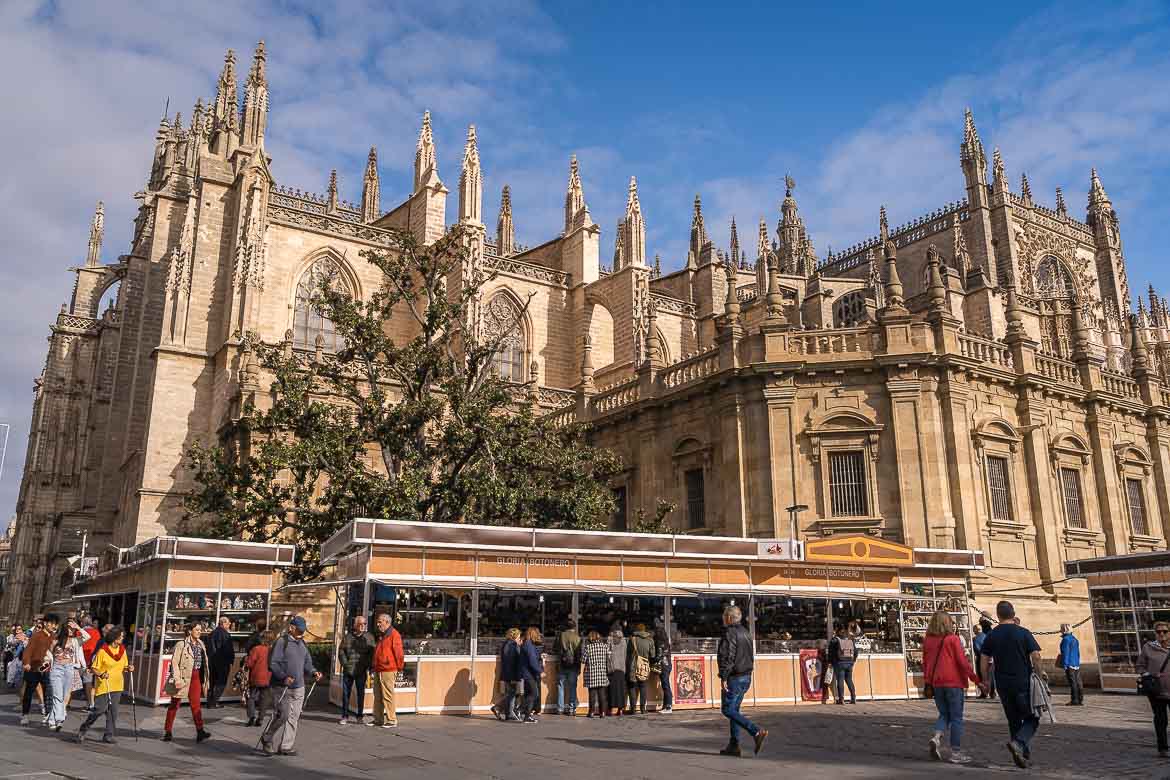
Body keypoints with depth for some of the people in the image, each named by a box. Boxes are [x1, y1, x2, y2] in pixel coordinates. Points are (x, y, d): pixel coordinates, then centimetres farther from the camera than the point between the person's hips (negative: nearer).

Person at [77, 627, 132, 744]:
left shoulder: (122, 650, 8)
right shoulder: (103, 651, -10)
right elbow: (93, 668, -8)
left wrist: (128, 668, -3)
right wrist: (101, 675, -26)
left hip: (117, 686, 5)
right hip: (103, 685, -5)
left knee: (113, 711, 5)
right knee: (99, 710, -7)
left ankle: (109, 735, 12)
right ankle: (83, 730, 14)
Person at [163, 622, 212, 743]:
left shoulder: (201, 644, 10)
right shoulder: (181, 644, -10)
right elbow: (174, 662, -14)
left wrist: (204, 680, 13)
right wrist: (177, 679, -20)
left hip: (196, 677, 5)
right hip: (183, 677, -5)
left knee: (196, 704, -1)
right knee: (174, 705, 7)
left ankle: (200, 731, -6)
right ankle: (168, 732, 18)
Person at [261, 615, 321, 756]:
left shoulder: (302, 644, 14)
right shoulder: (282, 642, -7)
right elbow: (272, 663, -12)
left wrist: (313, 672, 1)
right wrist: (284, 677, -23)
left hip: (298, 687, 6)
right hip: (282, 687, -6)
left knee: (294, 718, 5)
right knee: (283, 715, -9)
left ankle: (286, 747, 13)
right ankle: (266, 739, 14)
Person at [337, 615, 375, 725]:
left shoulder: (369, 637, 5)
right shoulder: (347, 636, 6)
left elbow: (372, 654, 3)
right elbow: (341, 651, 7)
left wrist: (368, 667, -6)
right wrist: (344, 664, -4)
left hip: (361, 671, -1)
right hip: (348, 671, 1)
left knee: (361, 694, 4)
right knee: (345, 693, 5)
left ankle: (360, 716, 14)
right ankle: (345, 716, 14)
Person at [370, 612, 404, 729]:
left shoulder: (394, 635, -11)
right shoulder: (381, 635, 19)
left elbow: (399, 653, -13)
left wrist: (399, 668, -9)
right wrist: (373, 666, 22)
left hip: (388, 671, -9)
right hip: (378, 671, 9)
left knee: (387, 696, -6)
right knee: (378, 696, 12)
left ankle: (392, 721, -1)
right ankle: (378, 719, 20)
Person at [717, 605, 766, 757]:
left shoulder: (729, 633, -15)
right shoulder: (745, 632, 15)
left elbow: (727, 657, -22)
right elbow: (750, 656, 21)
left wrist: (723, 677, -19)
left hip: (734, 678, -9)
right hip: (746, 677, 9)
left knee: (727, 710, -6)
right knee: (734, 709, 14)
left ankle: (757, 732, -16)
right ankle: (733, 746, 13)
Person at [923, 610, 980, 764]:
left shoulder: (927, 641, 6)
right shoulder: (953, 639, -10)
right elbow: (962, 661, -12)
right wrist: (974, 677, -3)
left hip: (936, 683, 5)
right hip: (954, 682, -5)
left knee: (944, 714, 17)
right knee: (956, 717, 4)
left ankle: (937, 737, -8)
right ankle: (956, 752, 7)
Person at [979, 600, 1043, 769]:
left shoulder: (991, 636, 2)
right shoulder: (1023, 633, -5)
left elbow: (984, 662, 2)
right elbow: (1036, 656, -11)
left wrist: (985, 681, 12)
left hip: (1003, 684, 3)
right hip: (1024, 683, -3)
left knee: (1014, 721, 15)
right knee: (1031, 719, 9)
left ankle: (1025, 755, 18)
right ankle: (1018, 743, -14)